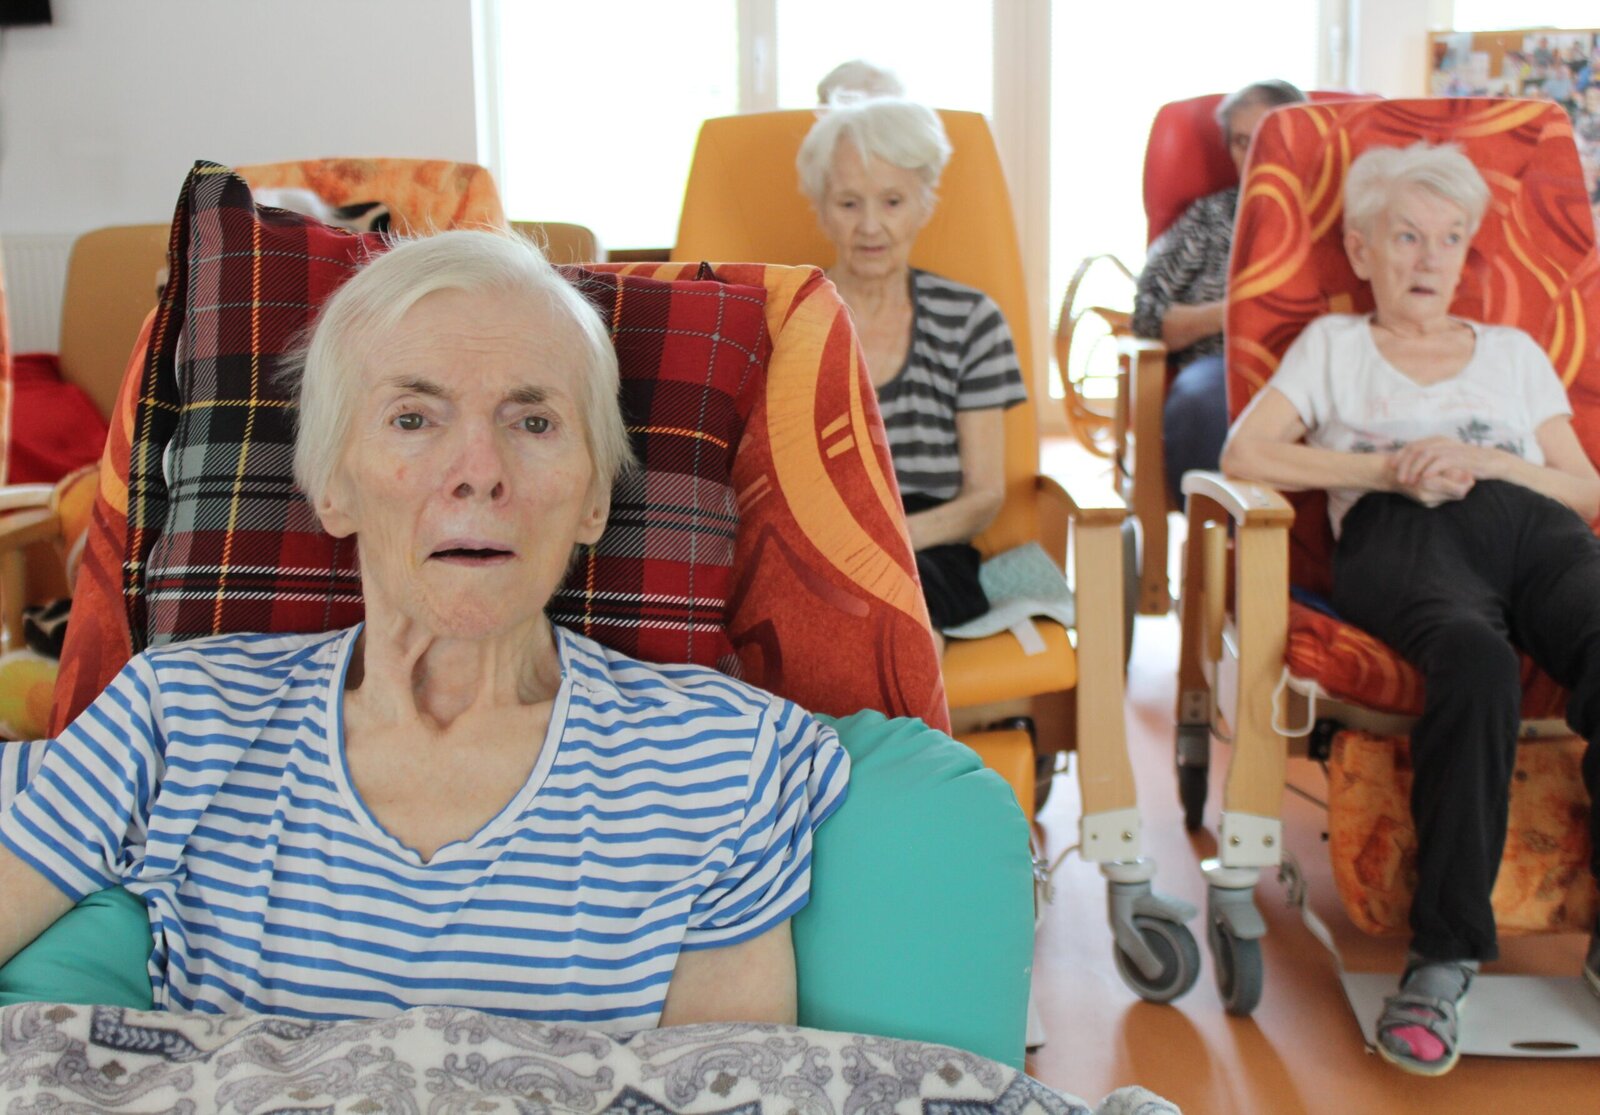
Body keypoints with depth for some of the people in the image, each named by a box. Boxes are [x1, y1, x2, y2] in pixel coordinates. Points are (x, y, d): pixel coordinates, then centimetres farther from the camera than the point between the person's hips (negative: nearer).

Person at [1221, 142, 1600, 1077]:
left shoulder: (1515, 352, 34)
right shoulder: (1333, 345, 27)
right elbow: (1244, 455, 11)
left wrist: (1483, 461, 2)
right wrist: (1387, 468, 1)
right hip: (1398, 538, -3)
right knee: (1478, 661, -40)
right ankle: (1445, 954, -36)